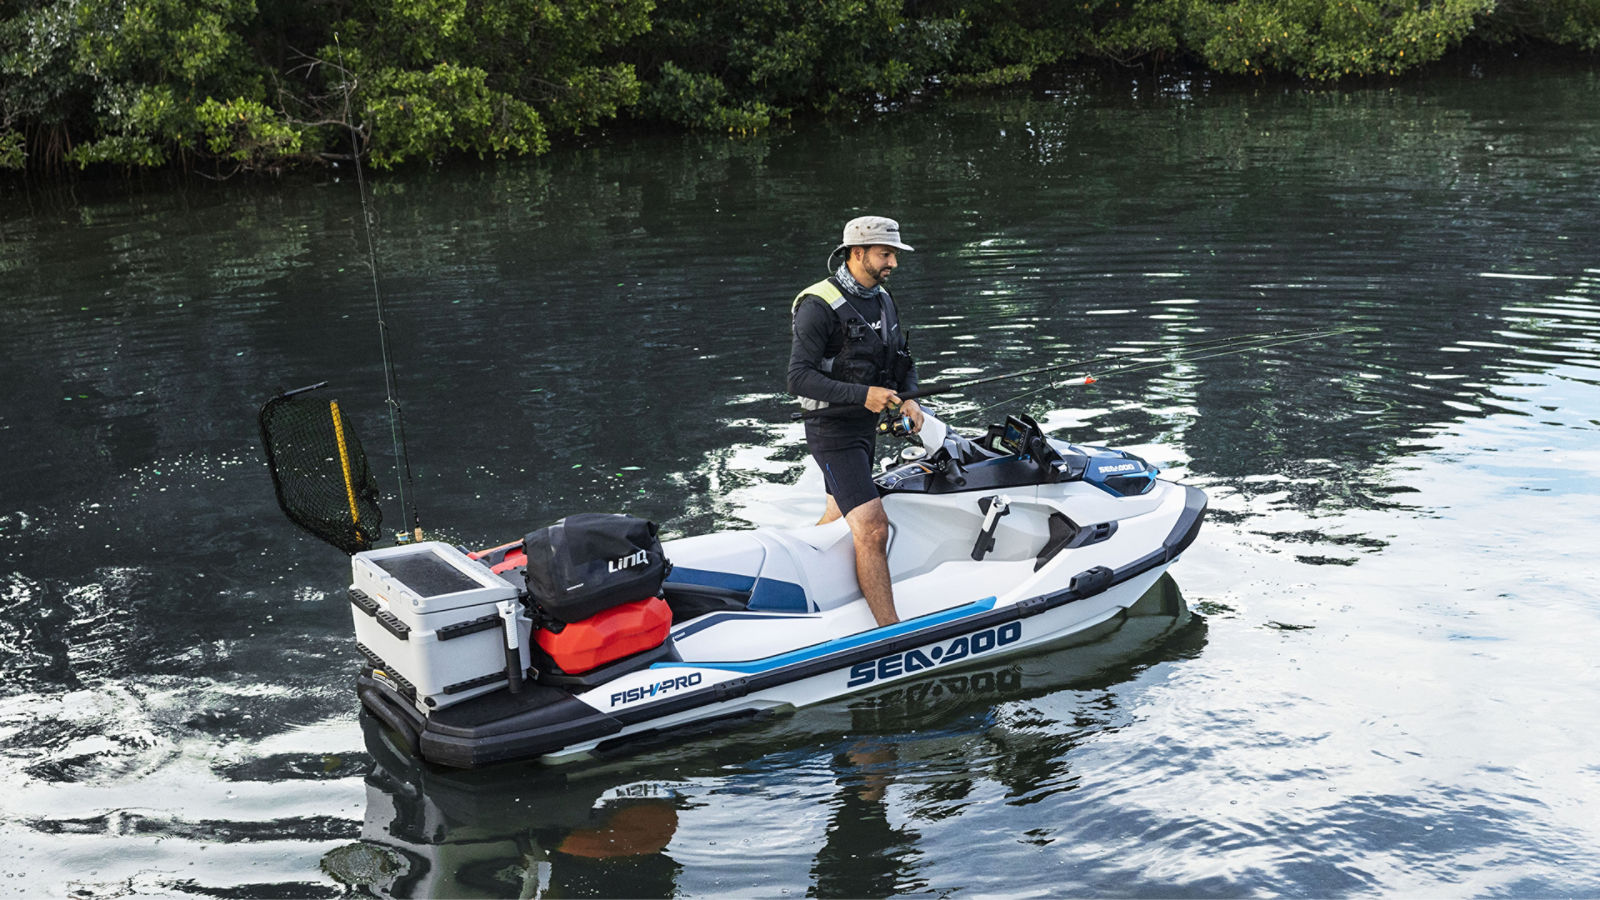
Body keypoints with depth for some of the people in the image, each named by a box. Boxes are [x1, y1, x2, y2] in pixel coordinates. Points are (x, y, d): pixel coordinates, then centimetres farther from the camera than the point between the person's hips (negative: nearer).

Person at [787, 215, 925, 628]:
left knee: (839, 516, 23)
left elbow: (904, 362, 18)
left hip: (867, 427, 9)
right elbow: (799, 377, -22)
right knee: (872, 529, -17)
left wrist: (909, 398, -3)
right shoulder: (819, 305, -17)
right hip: (834, 432, -9)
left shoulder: (883, 300, 9)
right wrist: (862, 394, -28)